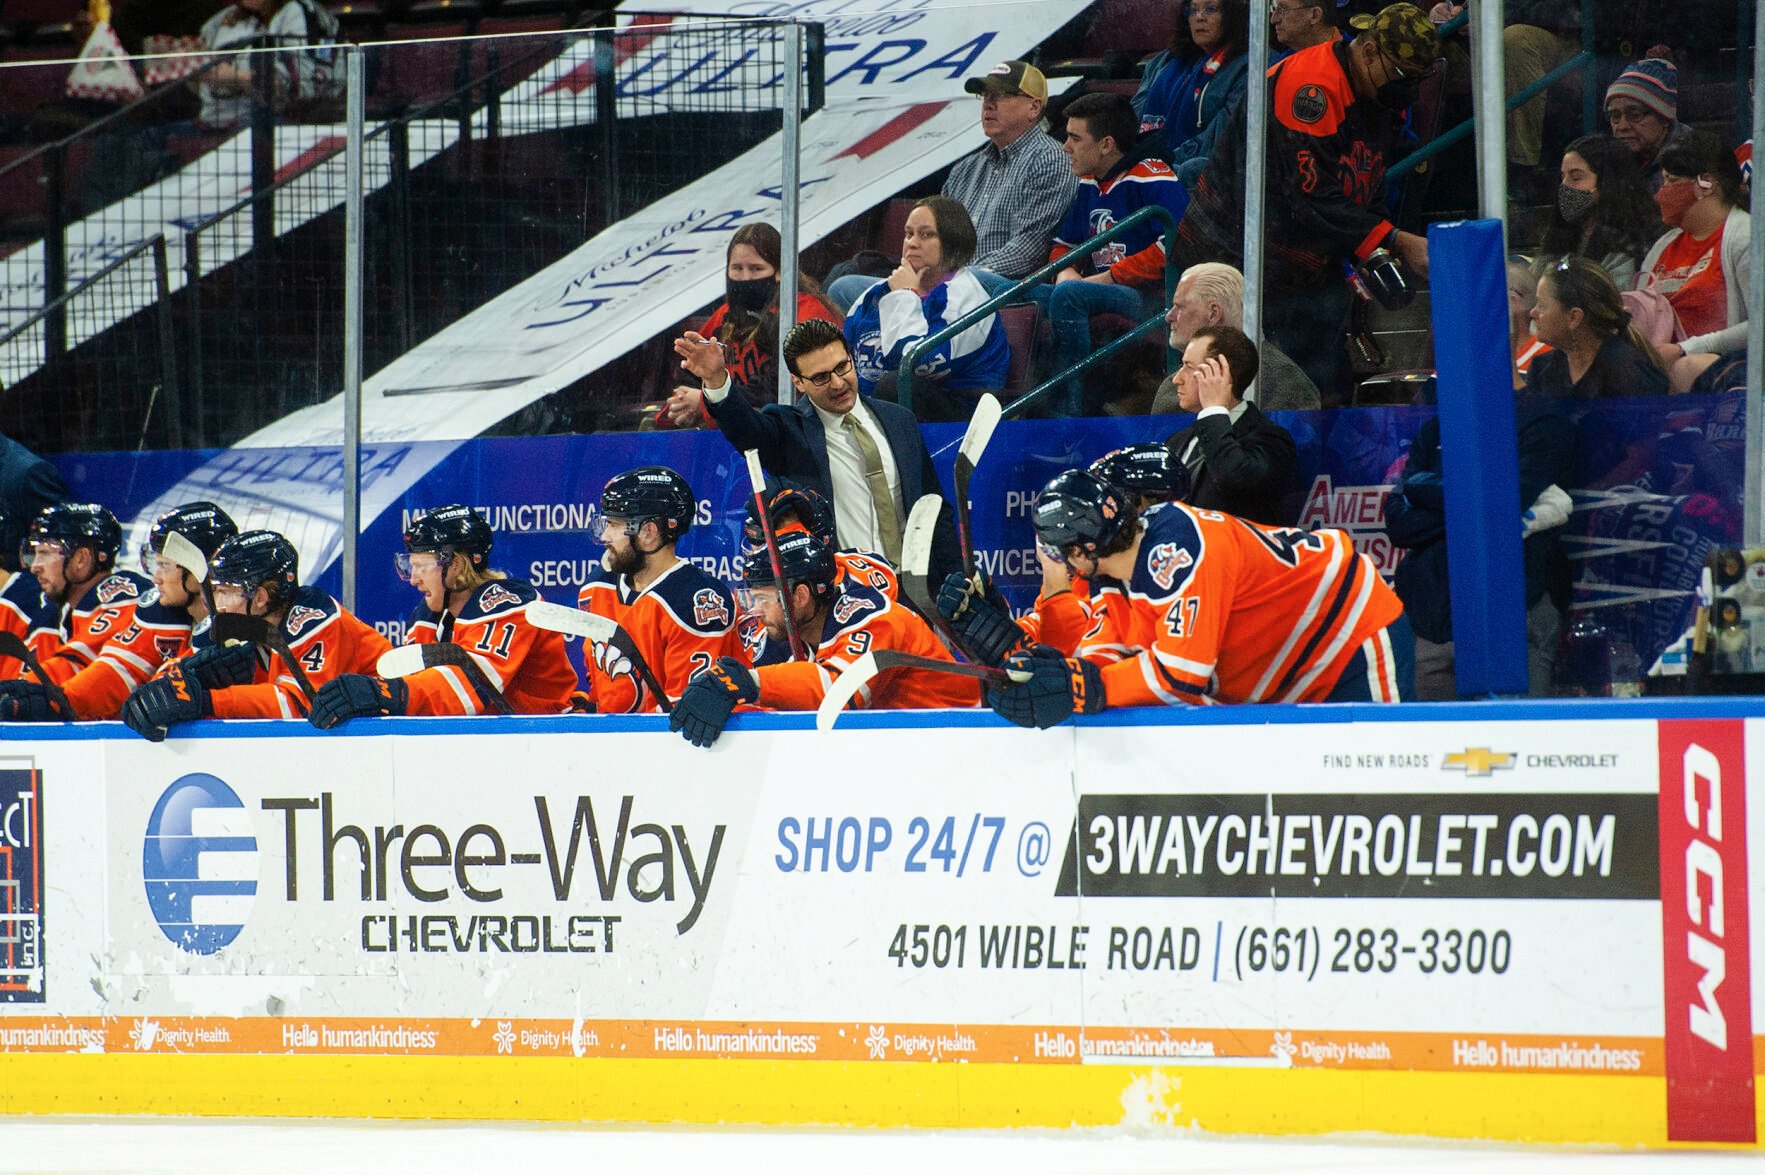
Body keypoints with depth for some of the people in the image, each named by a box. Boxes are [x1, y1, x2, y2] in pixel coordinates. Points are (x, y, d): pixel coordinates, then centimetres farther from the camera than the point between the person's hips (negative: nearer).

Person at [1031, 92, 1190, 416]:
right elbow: (1064, 244, 28)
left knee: (1068, 296, -34)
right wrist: (1066, 272, 2)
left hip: (1150, 297, -8)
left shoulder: (1153, 179, -9)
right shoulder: (1088, 185, 18)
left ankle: (1072, 410, -32)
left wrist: (1108, 277, -16)